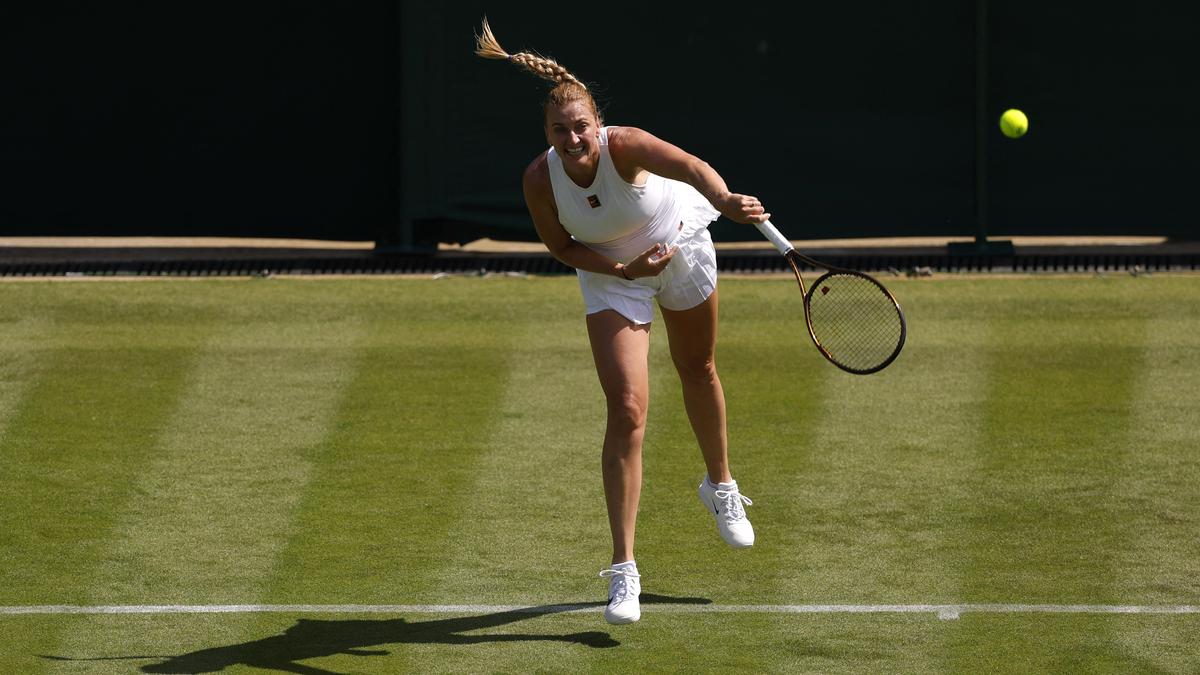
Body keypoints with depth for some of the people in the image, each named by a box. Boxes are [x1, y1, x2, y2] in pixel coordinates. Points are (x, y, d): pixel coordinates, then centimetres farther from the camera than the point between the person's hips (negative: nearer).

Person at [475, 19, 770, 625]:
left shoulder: (625, 145, -36)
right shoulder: (540, 179, -26)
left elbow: (692, 167, -55)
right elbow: (561, 246, -9)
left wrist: (725, 199, -76)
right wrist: (621, 268, -25)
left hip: (681, 247, 0)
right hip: (611, 277, 0)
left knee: (698, 371, 23)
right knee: (627, 411, -13)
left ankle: (720, 485, 53)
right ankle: (623, 569, -12)